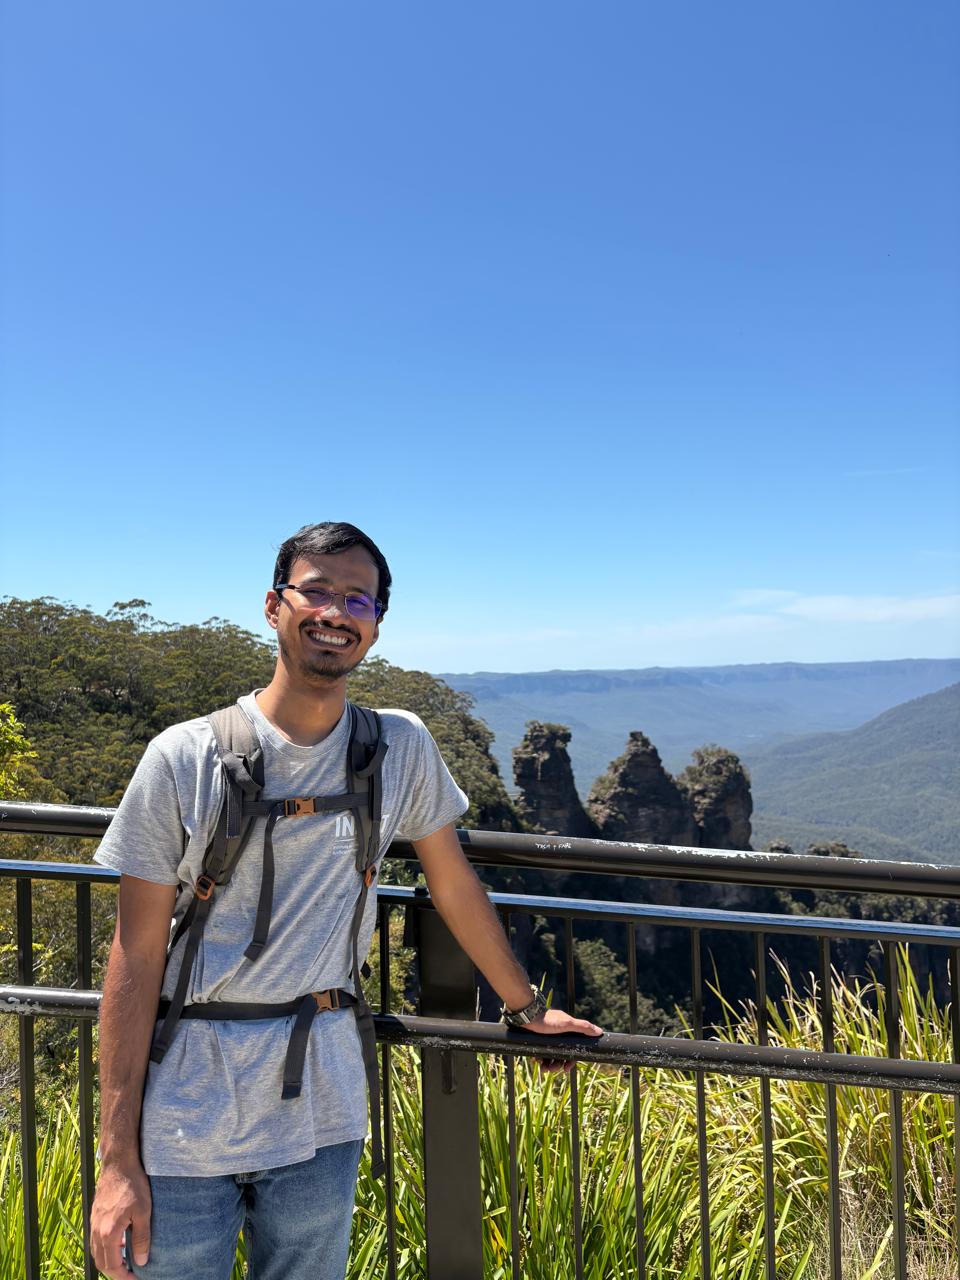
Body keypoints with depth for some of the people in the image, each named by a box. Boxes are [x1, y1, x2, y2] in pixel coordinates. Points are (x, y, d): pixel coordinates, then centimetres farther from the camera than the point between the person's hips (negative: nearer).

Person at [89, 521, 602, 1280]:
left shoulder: (401, 748, -2)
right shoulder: (185, 758, -9)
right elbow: (137, 958, -7)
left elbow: (453, 883, 11)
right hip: (186, 1112, -2)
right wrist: (118, 1159, -7)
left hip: (320, 1115, 2)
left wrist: (528, 1008, 18)